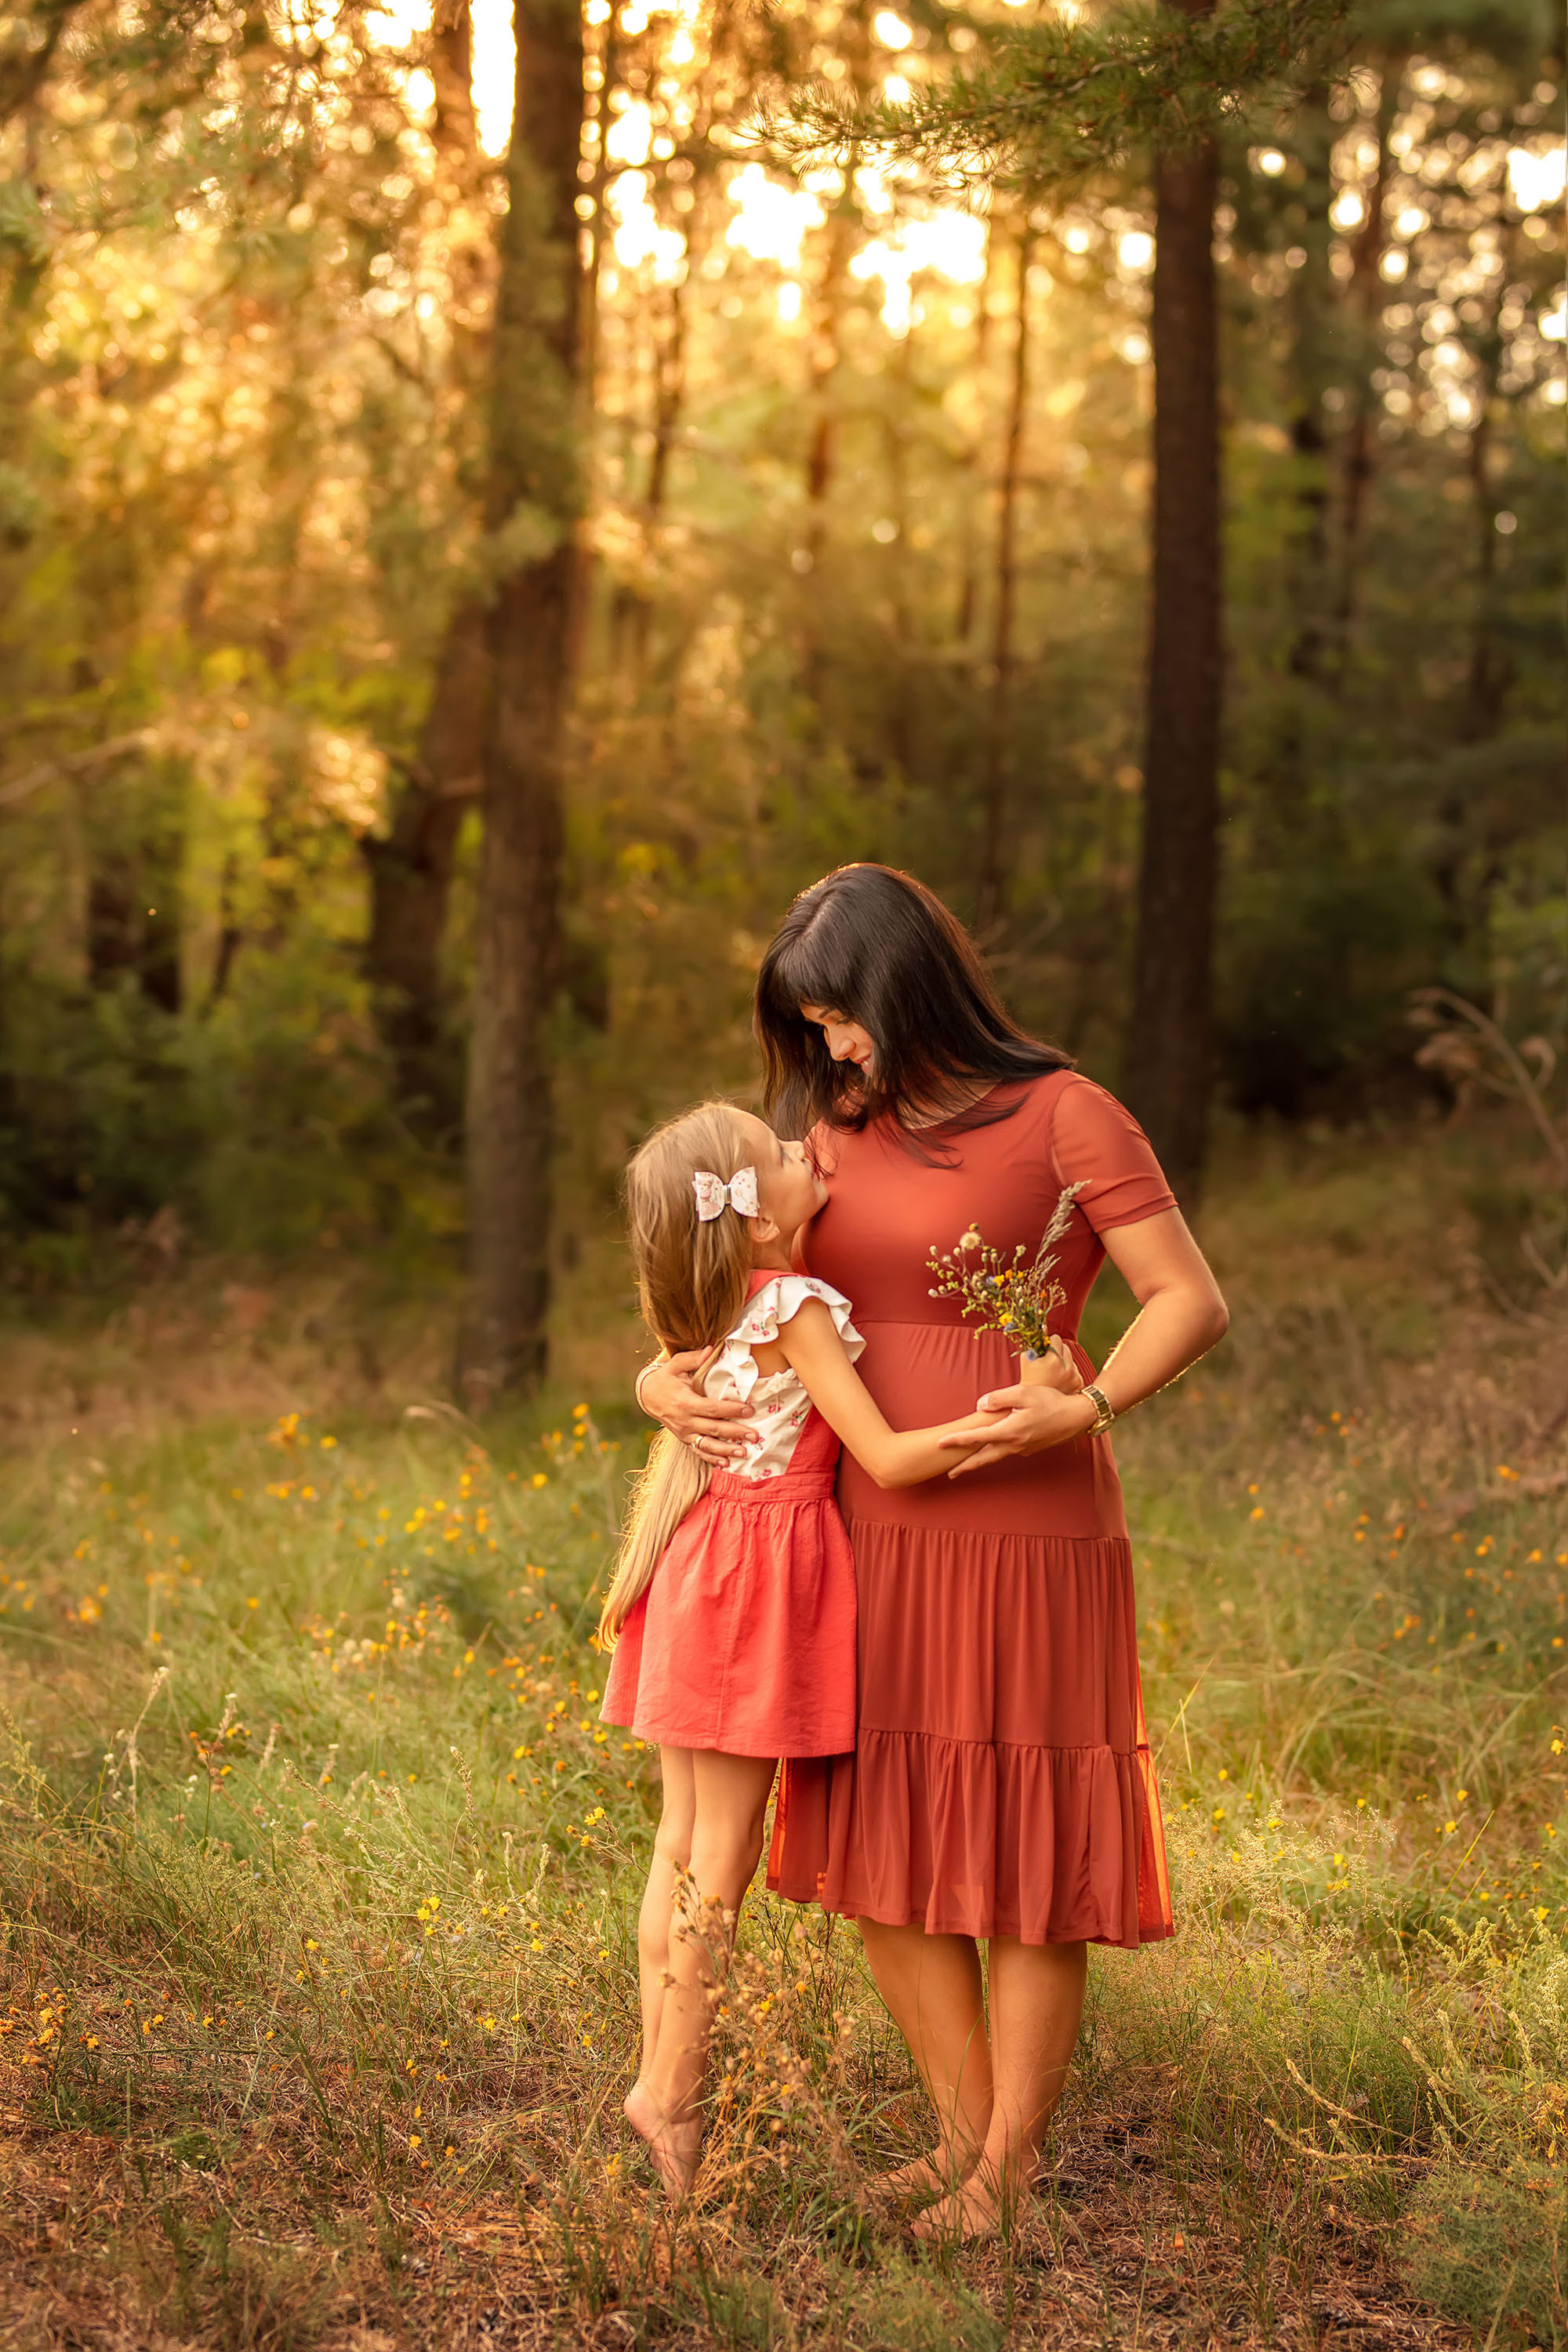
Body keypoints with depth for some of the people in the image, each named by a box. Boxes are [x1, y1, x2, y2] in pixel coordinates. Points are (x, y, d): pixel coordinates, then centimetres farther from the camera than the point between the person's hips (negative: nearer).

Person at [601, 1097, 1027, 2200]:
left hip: (705, 1563, 8)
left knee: (686, 1839, 14)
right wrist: (1001, 1422, -22)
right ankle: (674, 2089, 7)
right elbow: (887, 1457, -18)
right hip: (759, 1578, -8)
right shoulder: (795, 1308, -16)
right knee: (724, 1850, 0)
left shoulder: (727, 1303, 6)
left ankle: (659, 2070, 21)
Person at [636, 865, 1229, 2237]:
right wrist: (663, 1377, -3)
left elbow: (1193, 1303, -7)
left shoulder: (1064, 1117, -6)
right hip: (875, 1537, 6)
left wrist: (1086, 1409, -23)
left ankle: (1008, 2169, 16)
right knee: (882, 1852, 10)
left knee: (1025, 1860, 2)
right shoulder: (840, 1134, 11)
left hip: (1025, 1536, -6)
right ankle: (965, 2131, 27)